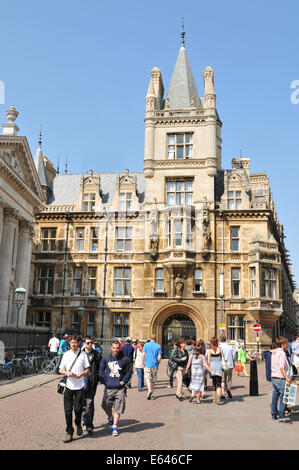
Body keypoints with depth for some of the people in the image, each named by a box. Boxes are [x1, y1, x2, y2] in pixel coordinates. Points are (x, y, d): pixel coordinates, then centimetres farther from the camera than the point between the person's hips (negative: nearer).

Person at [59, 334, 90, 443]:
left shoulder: (83, 354, 3)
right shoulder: (66, 354, 6)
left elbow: (87, 370, 5)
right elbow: (60, 370, 9)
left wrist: (82, 374, -15)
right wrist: (66, 373, -12)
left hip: (79, 386, -1)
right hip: (68, 385, 1)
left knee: (78, 409, -1)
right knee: (68, 410, 1)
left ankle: (78, 424, 29)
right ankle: (69, 432, 13)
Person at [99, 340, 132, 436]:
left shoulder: (125, 359, -1)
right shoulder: (106, 359, 3)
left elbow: (129, 372, 7)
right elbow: (101, 370, 9)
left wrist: (123, 381, -2)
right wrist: (104, 381, -1)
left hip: (120, 388, -2)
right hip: (108, 388, 2)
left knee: (118, 408, -1)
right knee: (106, 406, 12)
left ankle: (115, 427, 10)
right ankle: (110, 418, 41)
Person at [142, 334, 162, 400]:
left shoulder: (146, 345, -1)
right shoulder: (158, 346, 0)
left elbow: (143, 354, -5)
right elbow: (159, 357, -5)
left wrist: (144, 362, 7)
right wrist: (158, 364, 10)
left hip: (147, 365, -1)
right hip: (155, 365, 2)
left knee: (147, 378, -1)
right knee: (153, 379, 13)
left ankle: (149, 390, -24)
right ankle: (151, 394, 20)